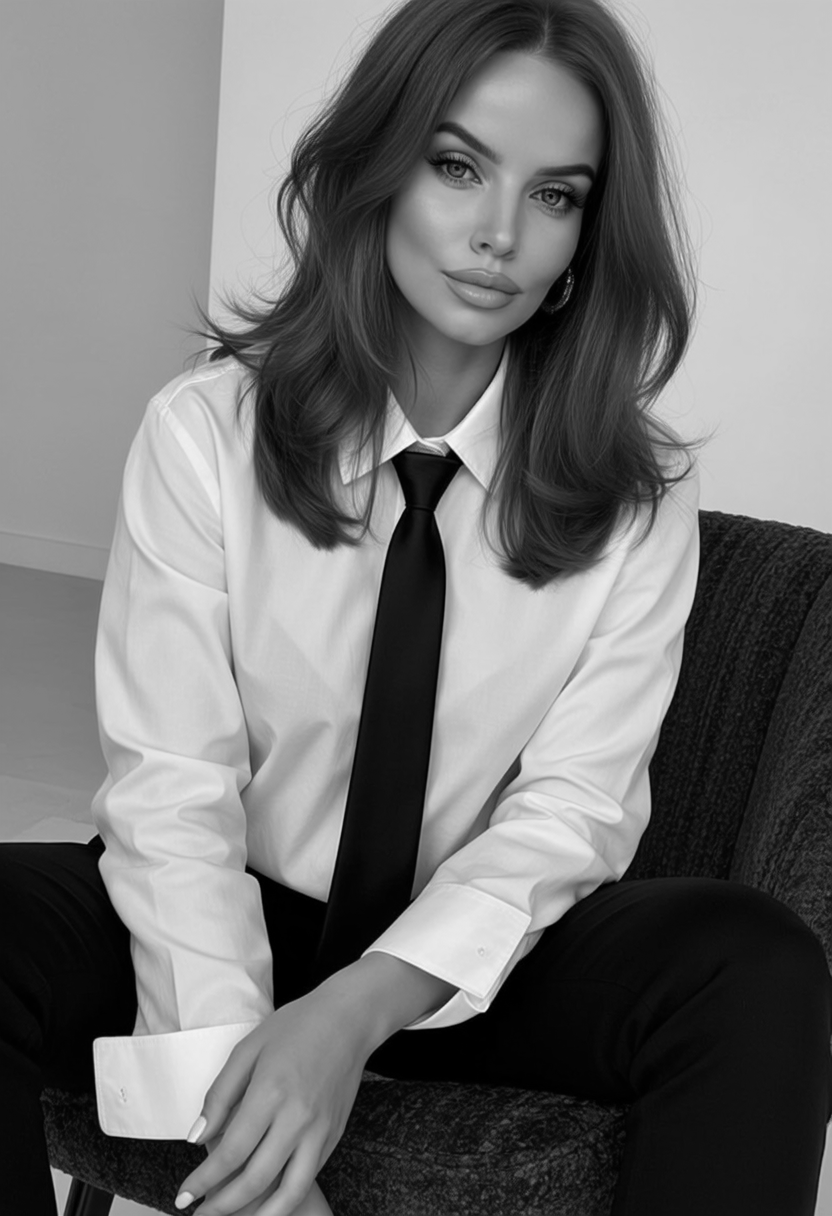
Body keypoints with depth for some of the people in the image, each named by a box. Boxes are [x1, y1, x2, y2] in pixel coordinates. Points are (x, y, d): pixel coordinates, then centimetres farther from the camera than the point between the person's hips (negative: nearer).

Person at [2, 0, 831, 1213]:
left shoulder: (639, 496, -4)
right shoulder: (205, 433, -9)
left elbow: (571, 806, -10)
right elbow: (172, 785, -15)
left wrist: (358, 1008, -27)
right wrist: (232, 1080, -30)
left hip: (477, 962, 1)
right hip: (238, 926, 0)